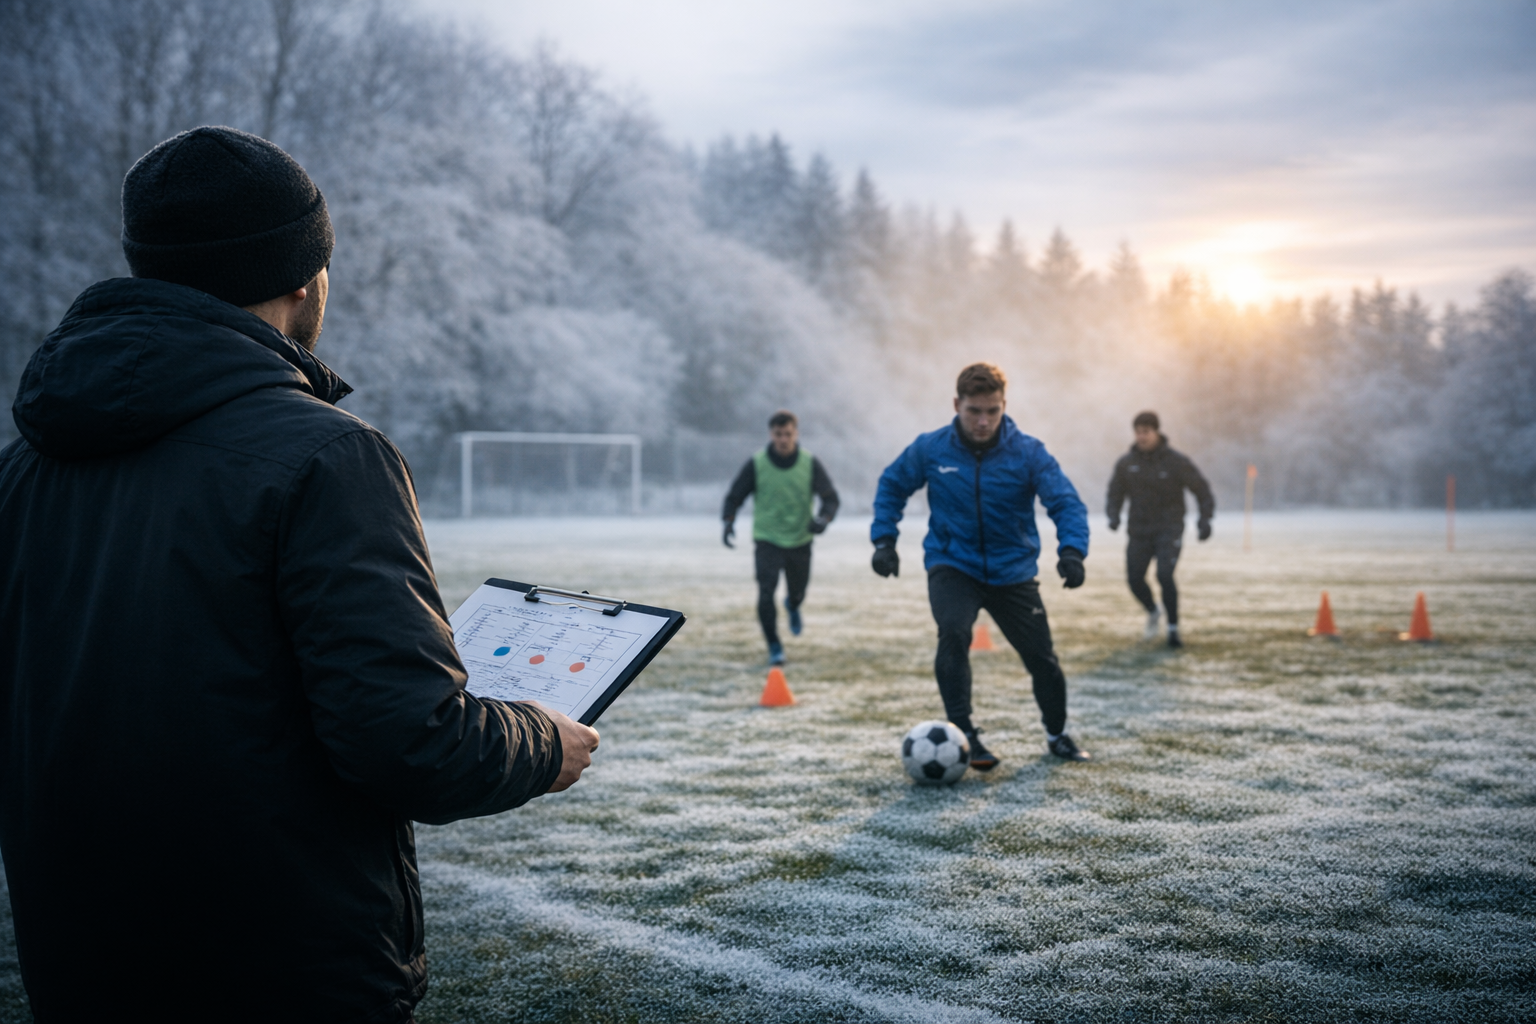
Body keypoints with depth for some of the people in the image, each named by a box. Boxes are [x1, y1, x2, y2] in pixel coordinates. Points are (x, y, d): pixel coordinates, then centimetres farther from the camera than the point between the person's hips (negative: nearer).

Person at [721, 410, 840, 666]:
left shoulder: (810, 463, -5)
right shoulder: (756, 464, -7)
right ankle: (774, 647, -2)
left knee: (798, 593, 14)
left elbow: (831, 497, -5)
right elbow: (735, 496, 2)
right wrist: (728, 520, -17)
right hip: (767, 540, -1)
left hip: (800, 540, 2)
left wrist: (823, 518, -26)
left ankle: (793, 606, 54)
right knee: (766, 592, -16)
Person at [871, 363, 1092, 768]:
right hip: (952, 566, -1)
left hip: (1013, 571, 1)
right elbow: (892, 485, 6)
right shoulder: (930, 449, -10)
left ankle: (1057, 735, 35)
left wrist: (1071, 549, -34)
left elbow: (1066, 502, -17)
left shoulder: (1028, 452, -13)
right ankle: (963, 734, -18)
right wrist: (884, 540, -4)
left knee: (1041, 657, 7)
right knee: (953, 633, -29)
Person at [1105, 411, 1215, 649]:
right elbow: (1115, 494, 10)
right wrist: (1113, 515, -10)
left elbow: (1202, 491, -3)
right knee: (1135, 579, -1)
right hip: (1139, 531, 3)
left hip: (1169, 530, -3)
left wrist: (1205, 520, -17)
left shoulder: (1177, 461, -7)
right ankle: (1152, 611, 31)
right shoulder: (1126, 463, 1)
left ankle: (1173, 629, -6)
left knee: (1164, 575, -20)